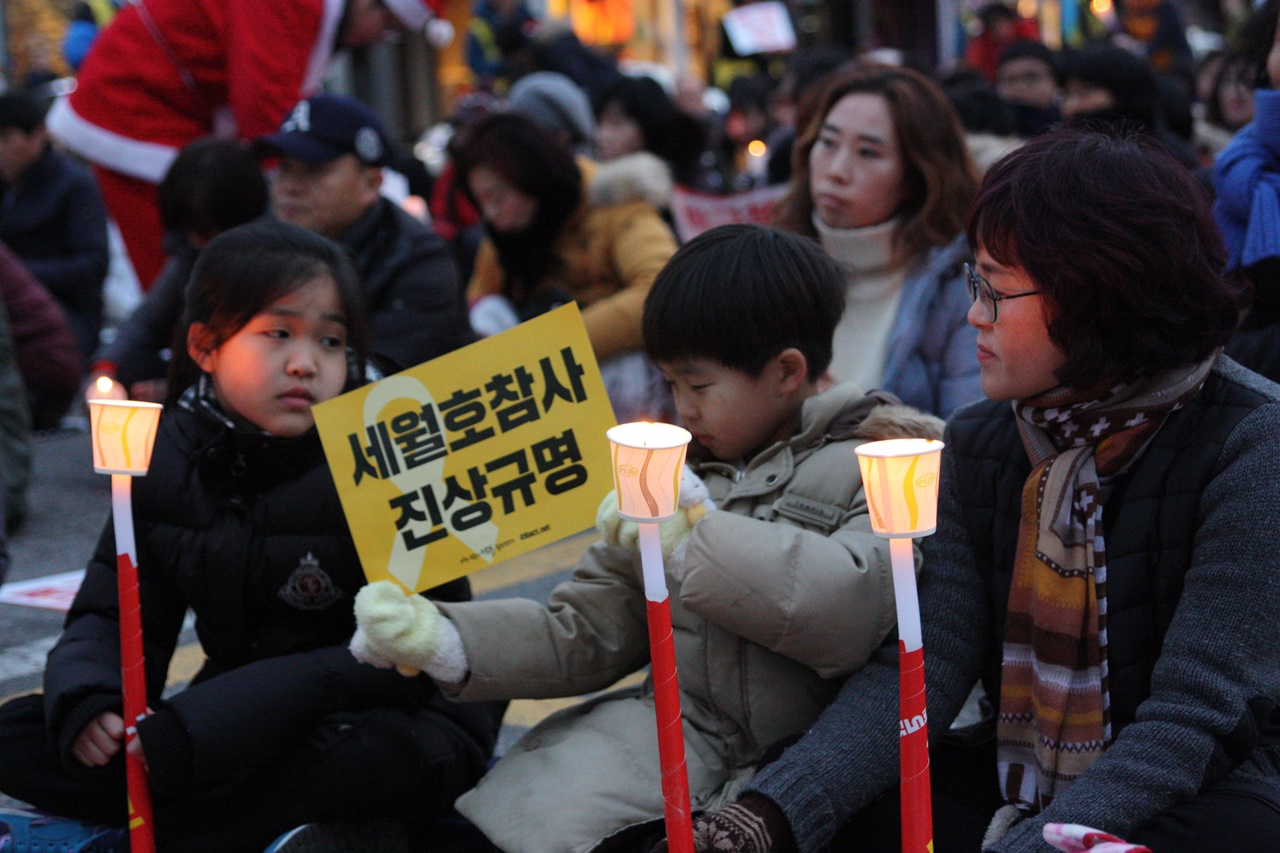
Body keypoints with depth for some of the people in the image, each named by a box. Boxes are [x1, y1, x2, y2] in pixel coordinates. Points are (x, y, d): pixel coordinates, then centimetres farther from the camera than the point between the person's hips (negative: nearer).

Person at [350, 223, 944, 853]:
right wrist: (446, 642, 2)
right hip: (679, 728, 5)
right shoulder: (679, 476, 20)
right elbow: (590, 632, 17)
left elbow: (857, 614, -21)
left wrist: (697, 537, -20)